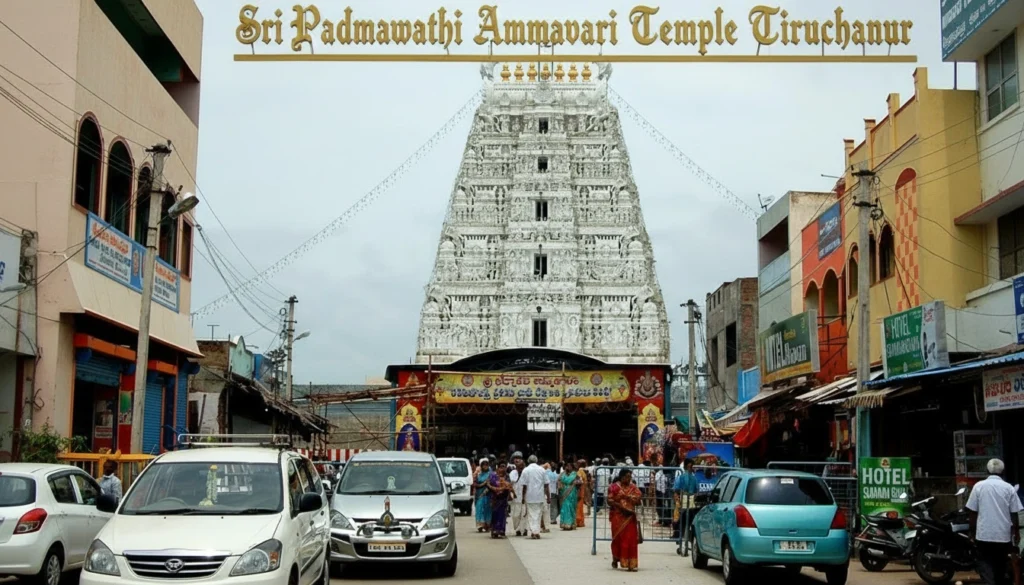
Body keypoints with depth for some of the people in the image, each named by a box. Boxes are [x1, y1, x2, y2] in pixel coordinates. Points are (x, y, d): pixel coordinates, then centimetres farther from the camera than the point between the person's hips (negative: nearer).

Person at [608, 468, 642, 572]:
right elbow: (610, 501, -10)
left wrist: (627, 497, -15)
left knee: (631, 540, -5)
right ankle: (615, 560, 28)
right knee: (618, 539, 8)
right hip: (618, 517, -2)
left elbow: (638, 501, 4)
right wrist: (621, 507, -20)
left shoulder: (633, 487, 8)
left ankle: (630, 564, -6)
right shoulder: (614, 487, -2)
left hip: (630, 517, 2)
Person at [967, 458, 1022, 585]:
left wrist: (972, 532, 9)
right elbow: (1014, 514, 0)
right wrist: (1017, 533, 13)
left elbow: (973, 512, -1)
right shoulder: (1009, 488, -2)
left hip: (984, 535, -1)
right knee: (1000, 567, 16)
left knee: (985, 564, 2)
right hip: (1003, 535, 2)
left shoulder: (979, 486, -3)